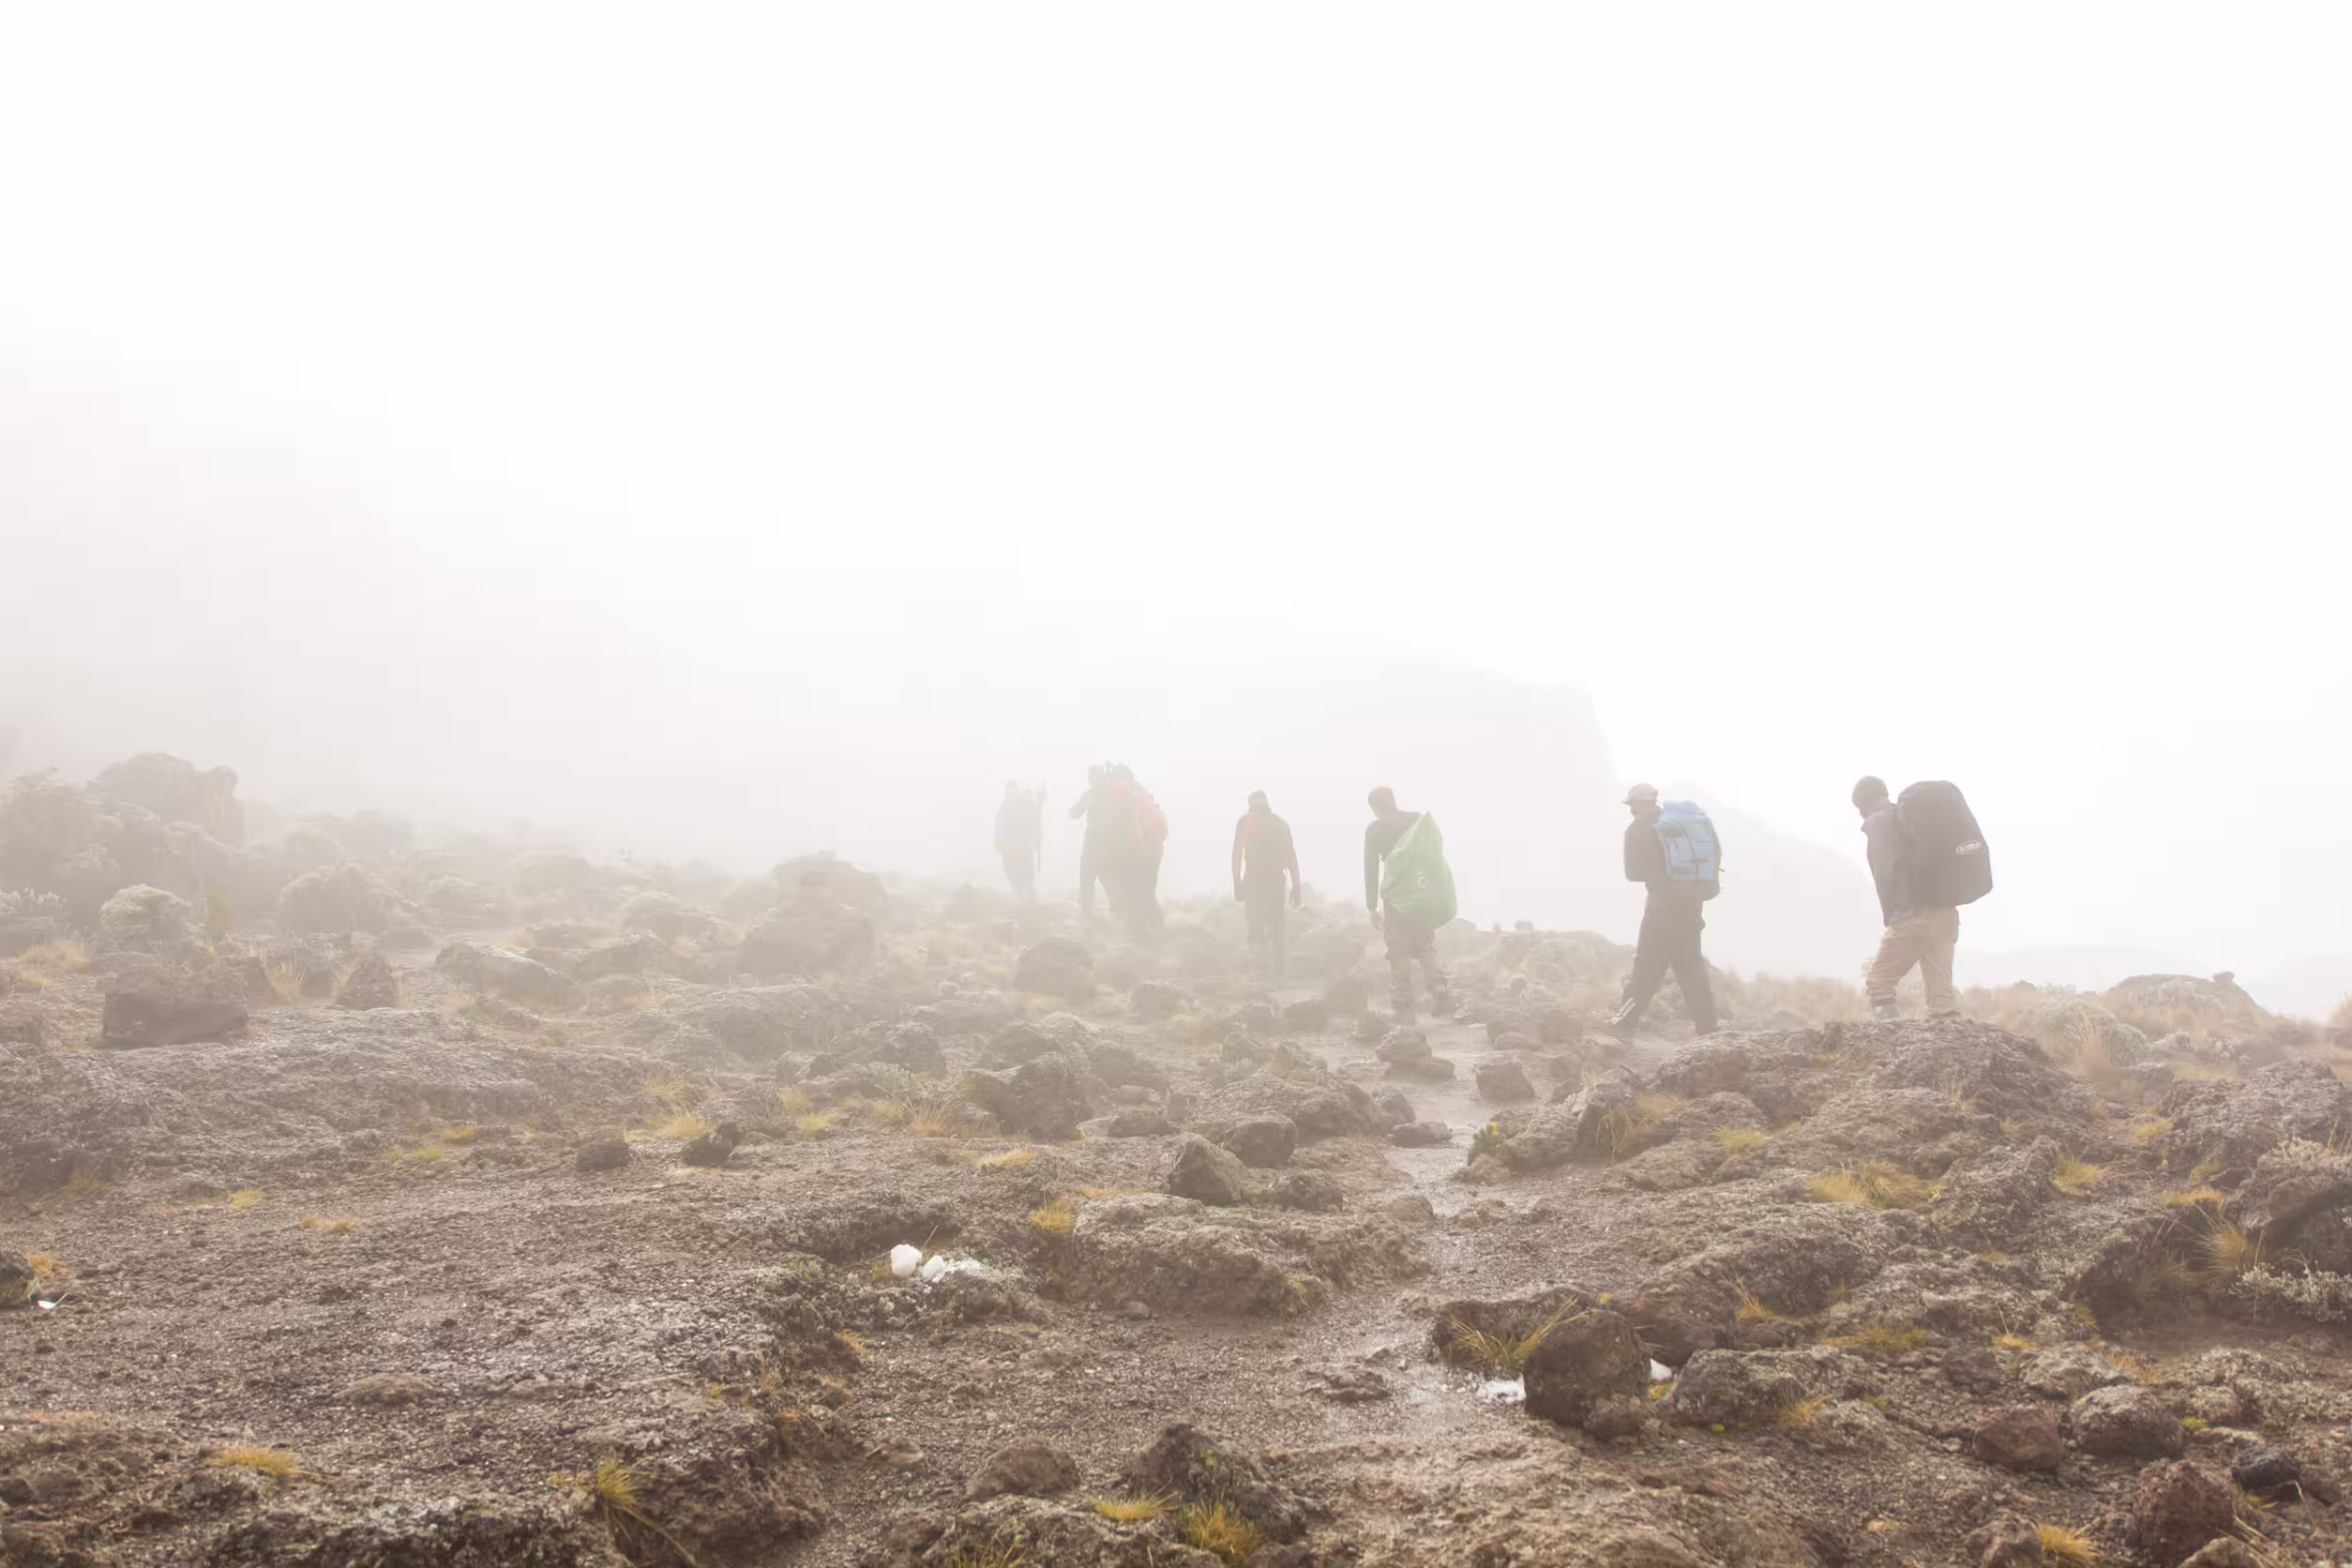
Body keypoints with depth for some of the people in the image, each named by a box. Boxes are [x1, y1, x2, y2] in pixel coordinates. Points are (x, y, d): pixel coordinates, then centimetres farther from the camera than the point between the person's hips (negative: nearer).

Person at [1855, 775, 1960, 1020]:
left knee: (1878, 984, 4)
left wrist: (1890, 916, -2)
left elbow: (1885, 874, -12)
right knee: (1941, 990, 4)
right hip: (1945, 914, 7)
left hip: (1912, 918, -7)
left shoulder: (1877, 824, 0)